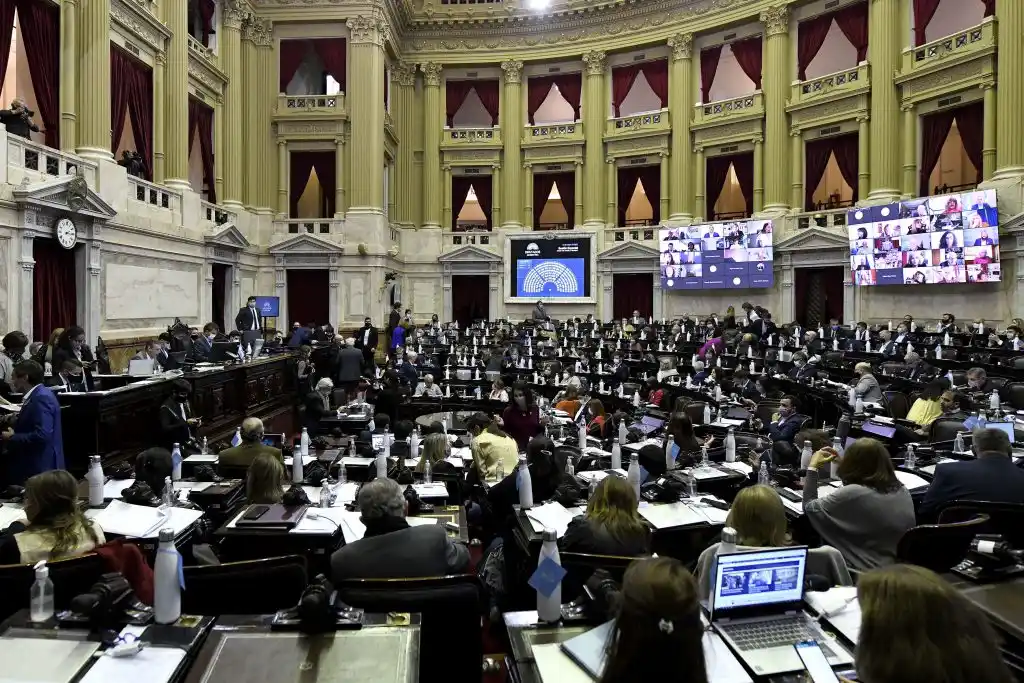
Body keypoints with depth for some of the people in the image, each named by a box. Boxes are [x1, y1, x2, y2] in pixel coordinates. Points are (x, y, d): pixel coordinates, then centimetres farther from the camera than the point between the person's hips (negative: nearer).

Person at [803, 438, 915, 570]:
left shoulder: (852, 494, -21)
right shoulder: (903, 491, 0)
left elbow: (810, 507, -7)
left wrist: (813, 467, 0)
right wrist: (842, 461, 25)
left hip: (867, 572, -7)